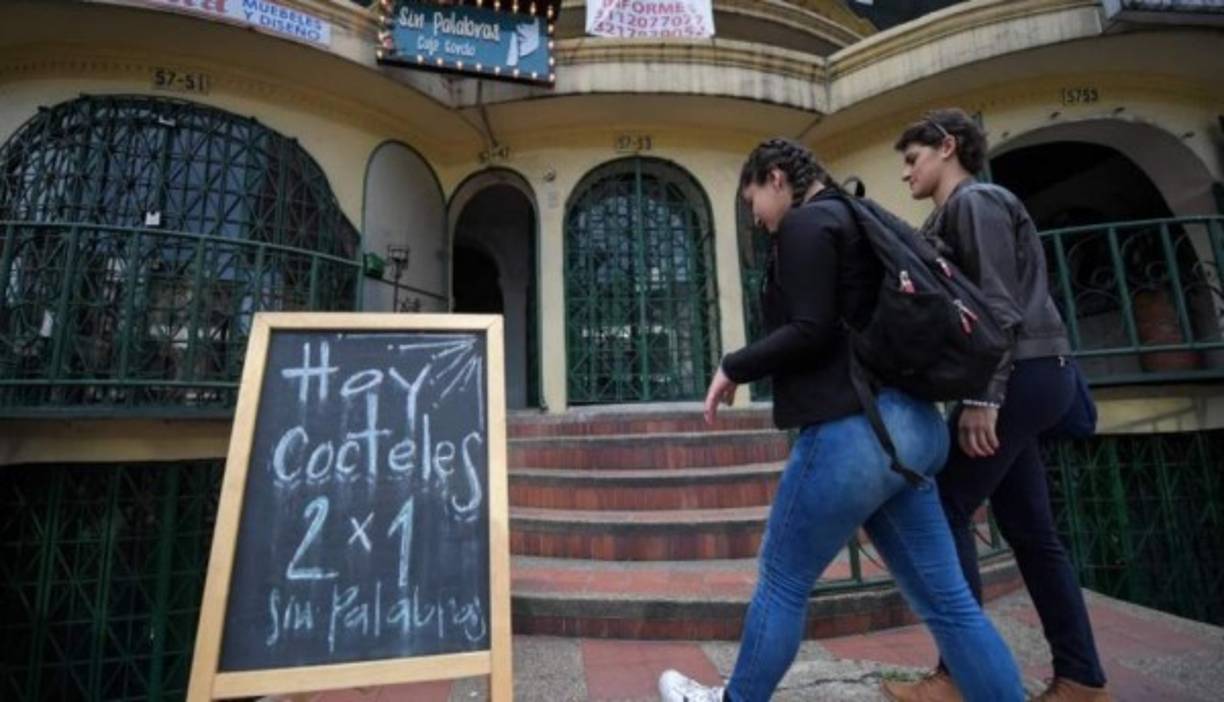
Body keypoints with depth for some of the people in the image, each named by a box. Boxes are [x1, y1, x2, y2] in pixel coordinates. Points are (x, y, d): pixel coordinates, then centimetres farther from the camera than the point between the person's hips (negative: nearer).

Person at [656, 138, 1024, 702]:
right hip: (908, 422, 10)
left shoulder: (806, 223, -6)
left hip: (853, 428, -9)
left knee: (782, 581, 8)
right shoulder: (853, 220, 22)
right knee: (945, 598, 13)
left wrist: (734, 367, -5)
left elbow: (811, 332, -16)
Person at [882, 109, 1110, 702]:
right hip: (1019, 377, 10)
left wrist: (981, 395, -22)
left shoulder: (974, 201, -6)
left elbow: (999, 303, -17)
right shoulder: (953, 215, 22)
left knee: (944, 510, -8)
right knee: (1029, 529, 10)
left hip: (1018, 373, -10)